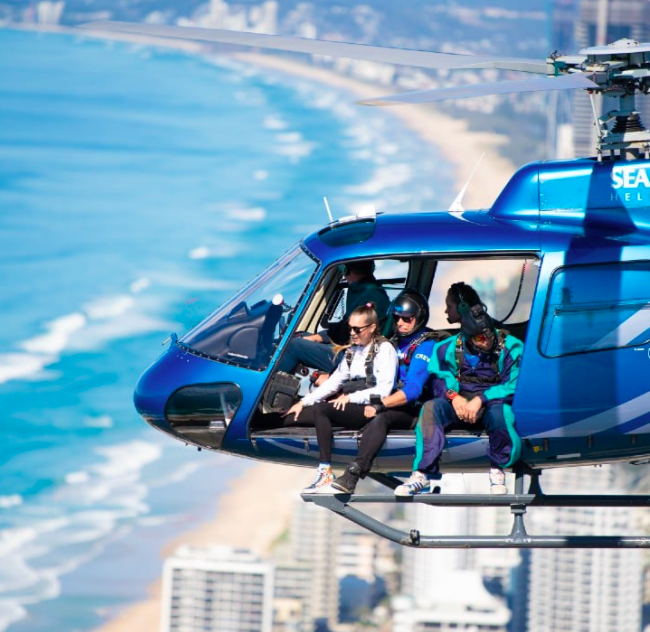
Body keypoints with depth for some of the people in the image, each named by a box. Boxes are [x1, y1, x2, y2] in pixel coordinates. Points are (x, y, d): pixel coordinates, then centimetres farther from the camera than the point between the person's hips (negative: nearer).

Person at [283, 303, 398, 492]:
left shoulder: (384, 349, -4)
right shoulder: (351, 351, 20)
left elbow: (384, 390, -14)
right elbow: (333, 382, 17)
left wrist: (351, 397, -18)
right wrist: (304, 402, 7)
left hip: (369, 408, -8)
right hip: (348, 405, 8)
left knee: (321, 409, -31)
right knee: (291, 417, -6)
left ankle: (325, 471, -33)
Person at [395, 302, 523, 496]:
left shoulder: (510, 347, -10)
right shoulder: (451, 347, -1)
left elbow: (513, 386, -13)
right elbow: (441, 379, 6)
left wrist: (480, 400, -22)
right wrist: (453, 396, -16)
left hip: (493, 401, -3)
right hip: (460, 401, 3)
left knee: (499, 412, -39)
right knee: (430, 408, -27)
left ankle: (497, 470, -16)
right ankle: (421, 475, -28)